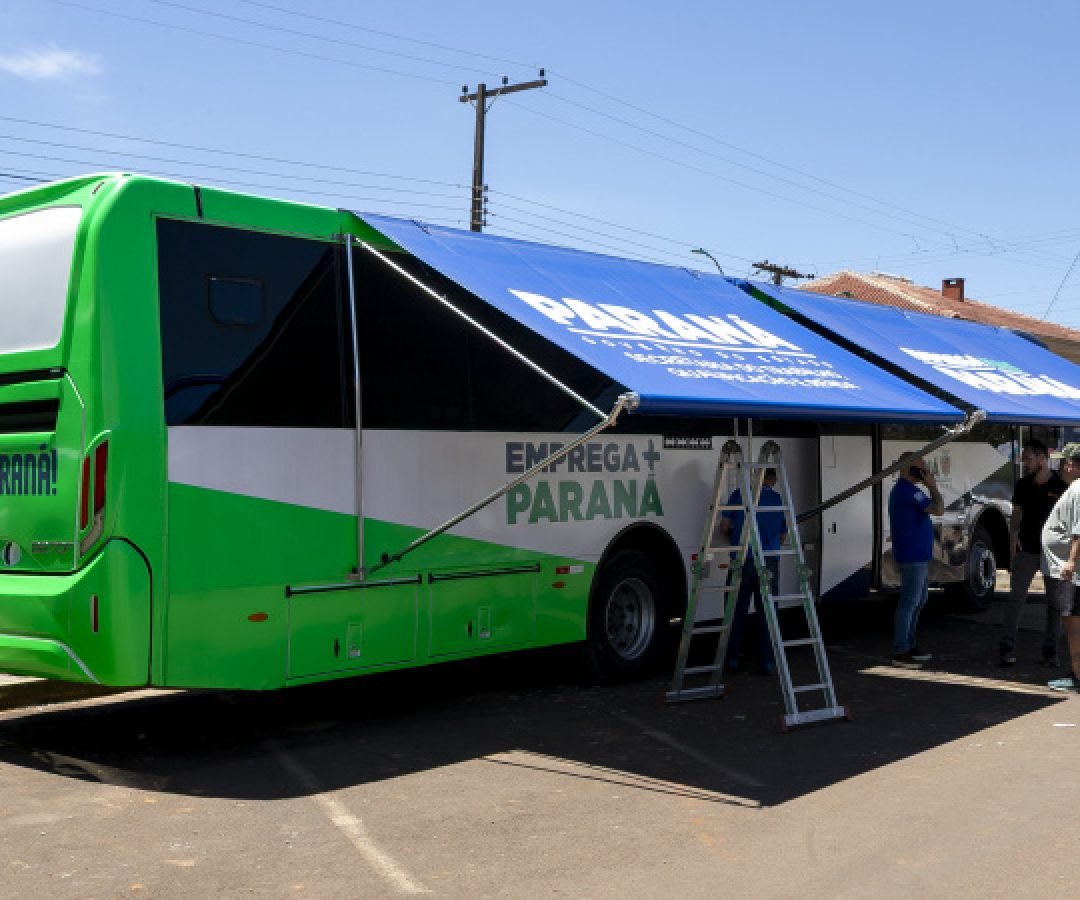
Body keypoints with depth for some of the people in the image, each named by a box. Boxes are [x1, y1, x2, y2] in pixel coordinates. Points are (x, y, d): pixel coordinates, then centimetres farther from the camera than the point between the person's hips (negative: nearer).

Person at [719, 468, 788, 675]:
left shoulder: (738, 495, 1)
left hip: (743, 559, -1)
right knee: (766, 612, 6)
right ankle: (767, 661, 6)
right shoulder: (777, 499, 7)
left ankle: (732, 659, 10)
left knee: (737, 611, 7)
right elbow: (783, 536, 14)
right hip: (769, 561, 1)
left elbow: (724, 527, 2)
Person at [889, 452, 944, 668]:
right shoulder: (908, 490, -17)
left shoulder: (902, 489, 18)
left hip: (918, 555, 11)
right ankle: (900, 652, -7)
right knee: (910, 602, -9)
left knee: (919, 601, 18)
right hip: (913, 556, -11)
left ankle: (909, 645, 25)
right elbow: (938, 509, -19)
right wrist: (932, 486, -10)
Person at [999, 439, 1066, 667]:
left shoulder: (1061, 486, -5)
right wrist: (1013, 533, -8)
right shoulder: (1022, 485, 4)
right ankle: (1007, 647, 0)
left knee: (1055, 600, 6)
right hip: (1026, 550, 2)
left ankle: (1051, 650, 16)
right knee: (1016, 598, -2)